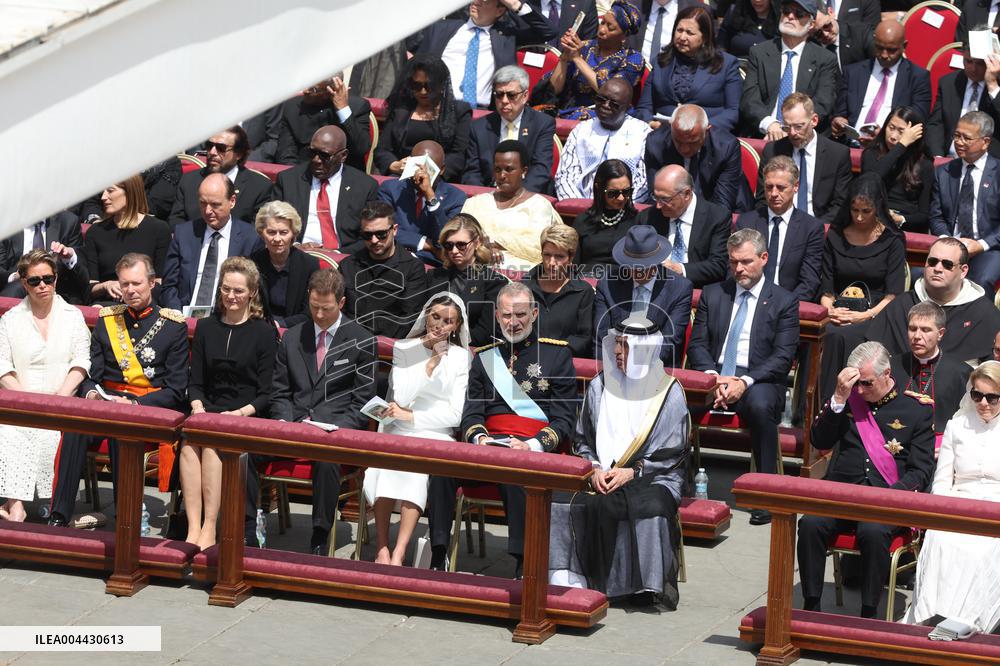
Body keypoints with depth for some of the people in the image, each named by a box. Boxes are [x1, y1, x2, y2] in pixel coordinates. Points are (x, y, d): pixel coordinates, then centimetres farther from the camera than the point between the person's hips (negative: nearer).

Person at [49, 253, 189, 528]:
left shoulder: (174, 326, 4)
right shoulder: (107, 320, 16)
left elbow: (176, 390, -1)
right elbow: (91, 375, 17)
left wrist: (135, 404, -15)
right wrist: (91, 394, -8)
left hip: (151, 409, -3)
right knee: (74, 427, -30)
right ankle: (59, 517, -34)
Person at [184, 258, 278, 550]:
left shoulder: (265, 333, 5)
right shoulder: (206, 328, 17)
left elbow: (266, 394, 1)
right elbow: (195, 382, 14)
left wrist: (242, 413, -16)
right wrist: (198, 407, -6)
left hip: (248, 418, -3)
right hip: (208, 413, 3)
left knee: (212, 443, -33)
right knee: (189, 442, -30)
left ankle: (209, 530, -33)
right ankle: (193, 528, -36)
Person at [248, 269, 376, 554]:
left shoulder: (362, 342, 4)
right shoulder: (292, 338, 16)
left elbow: (362, 402, 2)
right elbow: (279, 393, 17)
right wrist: (285, 423, -5)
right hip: (292, 423, 4)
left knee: (327, 457, -39)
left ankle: (319, 541, -30)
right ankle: (247, 532, -17)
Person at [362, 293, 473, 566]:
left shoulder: (461, 357, 9)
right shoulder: (403, 349, 12)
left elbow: (456, 414, 2)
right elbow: (402, 396, -3)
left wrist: (411, 416, -7)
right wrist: (431, 362, -6)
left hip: (437, 433, -1)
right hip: (397, 431, 1)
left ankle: (398, 553, -39)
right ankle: (382, 549, -33)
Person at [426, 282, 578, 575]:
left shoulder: (557, 353, 11)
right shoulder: (485, 358, 22)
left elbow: (564, 418, 4)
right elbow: (471, 414, 15)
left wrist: (534, 446, -14)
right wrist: (479, 439, -9)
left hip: (536, 450, -3)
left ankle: (523, 567, -38)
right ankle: (438, 559, -27)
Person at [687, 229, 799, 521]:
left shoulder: (783, 302, 5)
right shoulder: (712, 294, 15)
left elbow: (783, 357, -4)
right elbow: (697, 344, 9)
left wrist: (745, 382, -18)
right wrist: (713, 377, -12)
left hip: (758, 380, -2)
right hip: (713, 376, 3)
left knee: (760, 405, -38)